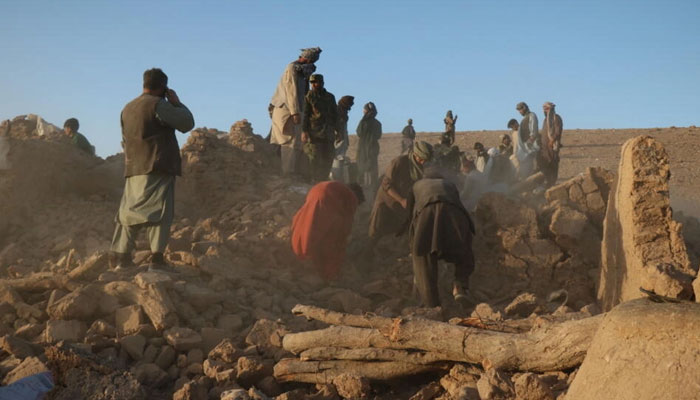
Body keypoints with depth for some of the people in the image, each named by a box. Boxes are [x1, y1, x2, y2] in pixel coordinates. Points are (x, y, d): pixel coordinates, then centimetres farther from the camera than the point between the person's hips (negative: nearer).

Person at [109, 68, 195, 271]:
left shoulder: (127, 108, 19)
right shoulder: (158, 104, -7)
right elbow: (187, 123, -7)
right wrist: (176, 102, 6)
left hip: (133, 169, 7)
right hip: (157, 168, -7)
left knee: (128, 212, 9)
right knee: (158, 212, -7)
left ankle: (119, 258, 9)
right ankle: (157, 258, -13)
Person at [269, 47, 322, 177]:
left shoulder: (299, 70, 19)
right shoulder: (292, 69, -10)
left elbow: (304, 92, 22)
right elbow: (291, 91, -20)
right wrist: (295, 112, -25)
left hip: (290, 112, 10)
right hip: (286, 111, -10)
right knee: (291, 143, -13)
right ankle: (289, 173, -16)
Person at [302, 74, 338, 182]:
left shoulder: (330, 97, 15)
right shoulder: (309, 97, 4)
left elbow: (335, 115, 19)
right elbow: (305, 114, -1)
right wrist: (304, 131, -11)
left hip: (328, 133, 4)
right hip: (314, 132, -4)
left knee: (328, 159, 2)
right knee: (315, 158, -8)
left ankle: (323, 180, 9)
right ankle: (314, 181, -5)